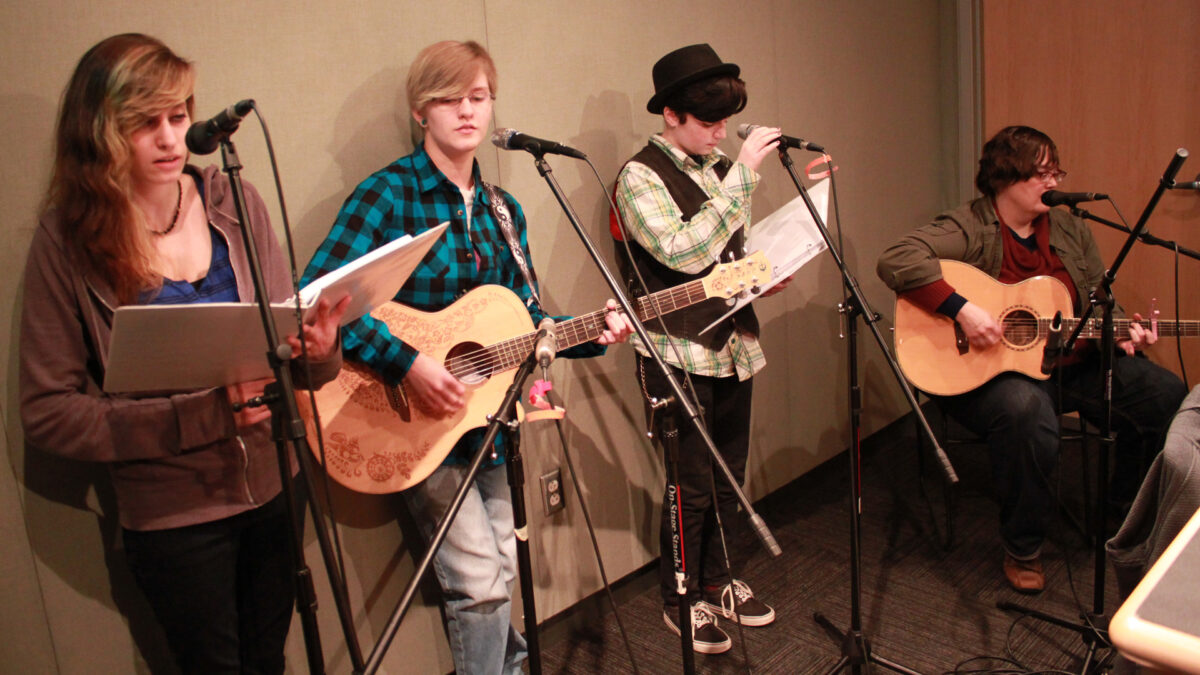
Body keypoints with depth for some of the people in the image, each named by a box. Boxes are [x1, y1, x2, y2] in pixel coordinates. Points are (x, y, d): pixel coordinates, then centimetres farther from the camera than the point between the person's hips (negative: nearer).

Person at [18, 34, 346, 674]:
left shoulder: (233, 203, -3)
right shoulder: (67, 241, -10)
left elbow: (284, 337, 3)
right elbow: (47, 413, -10)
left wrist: (318, 351, -21)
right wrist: (202, 413, -21)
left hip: (275, 485, 3)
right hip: (171, 514, -2)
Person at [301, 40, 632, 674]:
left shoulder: (503, 211, 8)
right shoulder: (389, 194, -13)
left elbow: (526, 321, 11)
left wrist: (592, 335, -5)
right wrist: (407, 365, -29)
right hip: (415, 420, -6)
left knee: (500, 573, 19)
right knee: (481, 581, -5)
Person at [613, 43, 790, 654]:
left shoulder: (718, 166, 12)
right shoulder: (640, 177, -11)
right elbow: (686, 253, -26)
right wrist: (743, 172, -24)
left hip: (733, 347, 7)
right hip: (681, 358, -7)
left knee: (729, 478, 16)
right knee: (693, 487, 2)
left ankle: (715, 579, 36)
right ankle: (681, 599, 23)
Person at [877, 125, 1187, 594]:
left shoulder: (1070, 231, 11)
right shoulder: (968, 230, -11)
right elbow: (895, 261, -27)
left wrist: (1121, 334, -3)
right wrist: (961, 308, -32)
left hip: (1072, 364, 7)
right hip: (990, 372, -7)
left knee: (1168, 395, -5)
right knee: (1025, 411, -39)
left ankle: (1127, 508, 23)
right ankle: (1022, 549, -14)